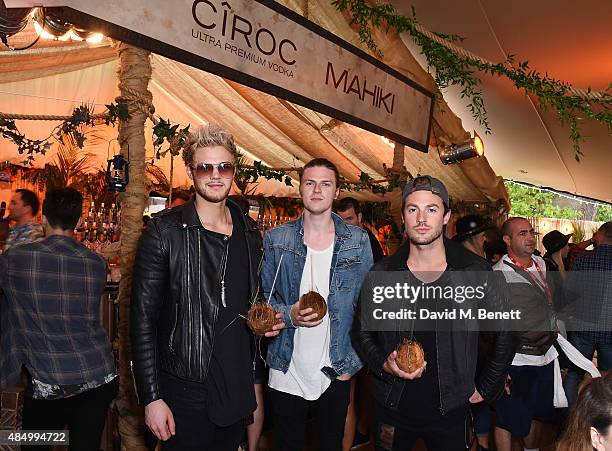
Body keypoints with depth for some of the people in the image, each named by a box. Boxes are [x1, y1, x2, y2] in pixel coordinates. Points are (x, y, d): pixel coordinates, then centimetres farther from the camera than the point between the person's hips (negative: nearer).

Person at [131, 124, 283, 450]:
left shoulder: (250, 234, 5)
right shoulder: (165, 231, -11)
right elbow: (143, 320, -12)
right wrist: (151, 398, -14)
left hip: (238, 391, 5)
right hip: (184, 394, -5)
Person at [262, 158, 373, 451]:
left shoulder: (358, 241, -2)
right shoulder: (276, 240, -3)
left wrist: (353, 360, -3)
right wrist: (289, 315, -17)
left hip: (336, 374, 0)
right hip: (286, 372, 0)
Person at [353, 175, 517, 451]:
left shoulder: (475, 272, -9)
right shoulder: (382, 273, -7)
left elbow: (506, 332, 2)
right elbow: (363, 332, 2)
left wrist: (486, 389, 2)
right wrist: (385, 364, -15)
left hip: (451, 410, 0)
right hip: (391, 409, 1)